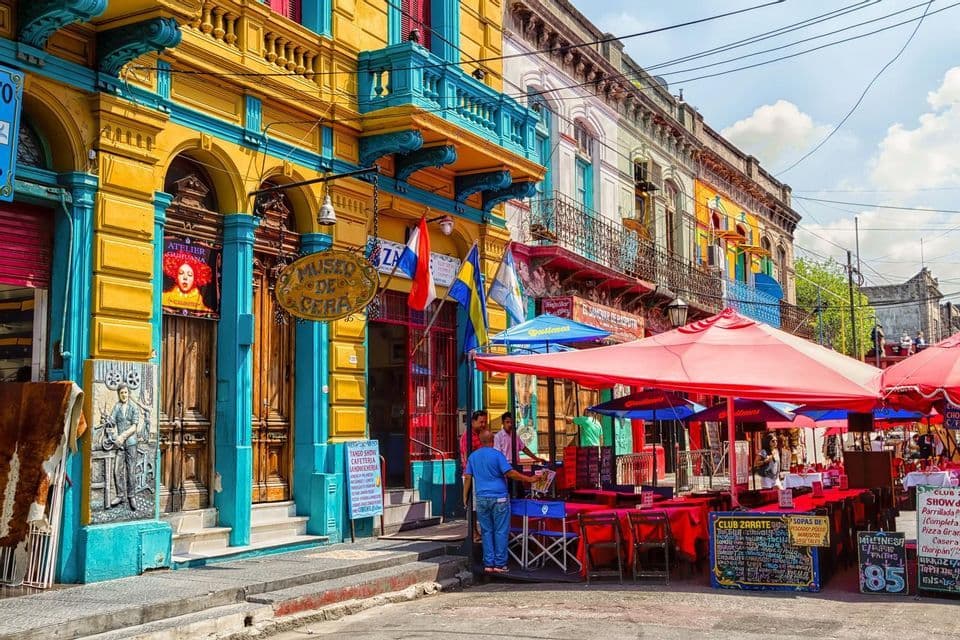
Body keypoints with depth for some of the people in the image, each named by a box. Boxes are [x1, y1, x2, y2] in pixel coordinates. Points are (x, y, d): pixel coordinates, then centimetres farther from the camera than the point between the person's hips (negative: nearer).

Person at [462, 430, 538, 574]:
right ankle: (499, 564, 2)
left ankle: (488, 564, 8)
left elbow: (468, 477, 8)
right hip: (499, 498, -4)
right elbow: (510, 473, -12)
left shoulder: (472, 456, 8)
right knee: (501, 531, 2)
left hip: (481, 499, 4)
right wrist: (529, 479, -5)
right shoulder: (497, 455, -7)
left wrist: (465, 497, 14)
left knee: (486, 532, 9)